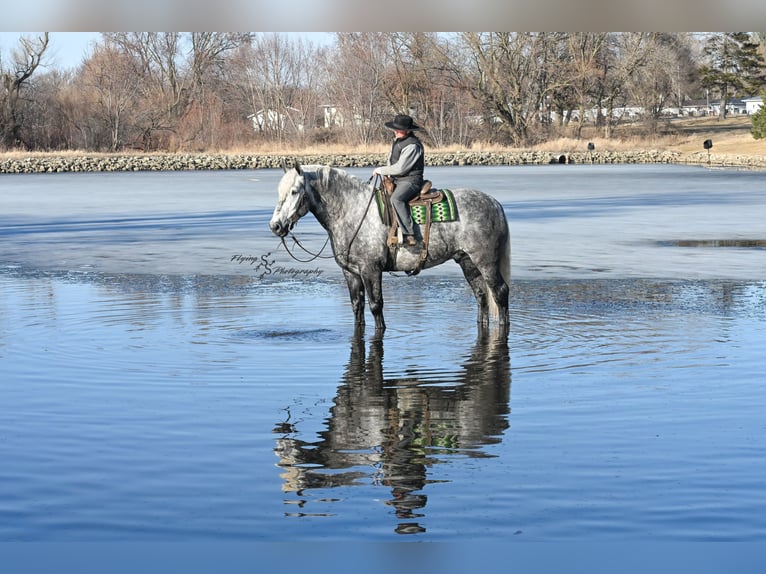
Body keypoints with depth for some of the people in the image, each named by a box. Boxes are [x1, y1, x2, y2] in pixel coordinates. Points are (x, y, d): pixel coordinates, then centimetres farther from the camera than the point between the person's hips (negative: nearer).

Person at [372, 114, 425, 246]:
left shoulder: (412, 146, -17)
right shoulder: (397, 141, 13)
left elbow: (400, 168, -21)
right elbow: (392, 162, 26)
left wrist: (380, 170, -10)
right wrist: (388, 176, 8)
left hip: (410, 181, -11)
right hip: (396, 180, 11)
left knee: (396, 198, -36)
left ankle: (409, 235, -40)